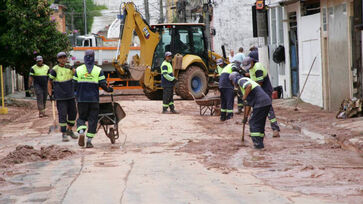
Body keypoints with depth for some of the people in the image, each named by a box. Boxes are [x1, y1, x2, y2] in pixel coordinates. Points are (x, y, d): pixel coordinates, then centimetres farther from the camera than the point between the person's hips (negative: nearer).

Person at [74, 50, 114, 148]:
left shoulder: (78, 70, 3)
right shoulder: (98, 70, -1)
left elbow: (74, 85, 2)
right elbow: (103, 84, -7)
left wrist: (76, 94, 18)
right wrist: (108, 89, 13)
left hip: (81, 99, 1)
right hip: (94, 99, -1)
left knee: (81, 117, 15)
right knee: (92, 119, 6)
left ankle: (81, 132, -13)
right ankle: (89, 141, 1)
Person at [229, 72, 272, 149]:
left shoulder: (241, 81, 0)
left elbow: (249, 86, -26)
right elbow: (248, 103, 32)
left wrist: (244, 98, -14)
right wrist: (246, 116, 33)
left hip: (260, 104, -9)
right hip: (267, 102, 9)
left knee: (254, 123, -1)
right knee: (260, 123, 18)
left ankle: (258, 143, -3)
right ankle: (259, 143, 22)